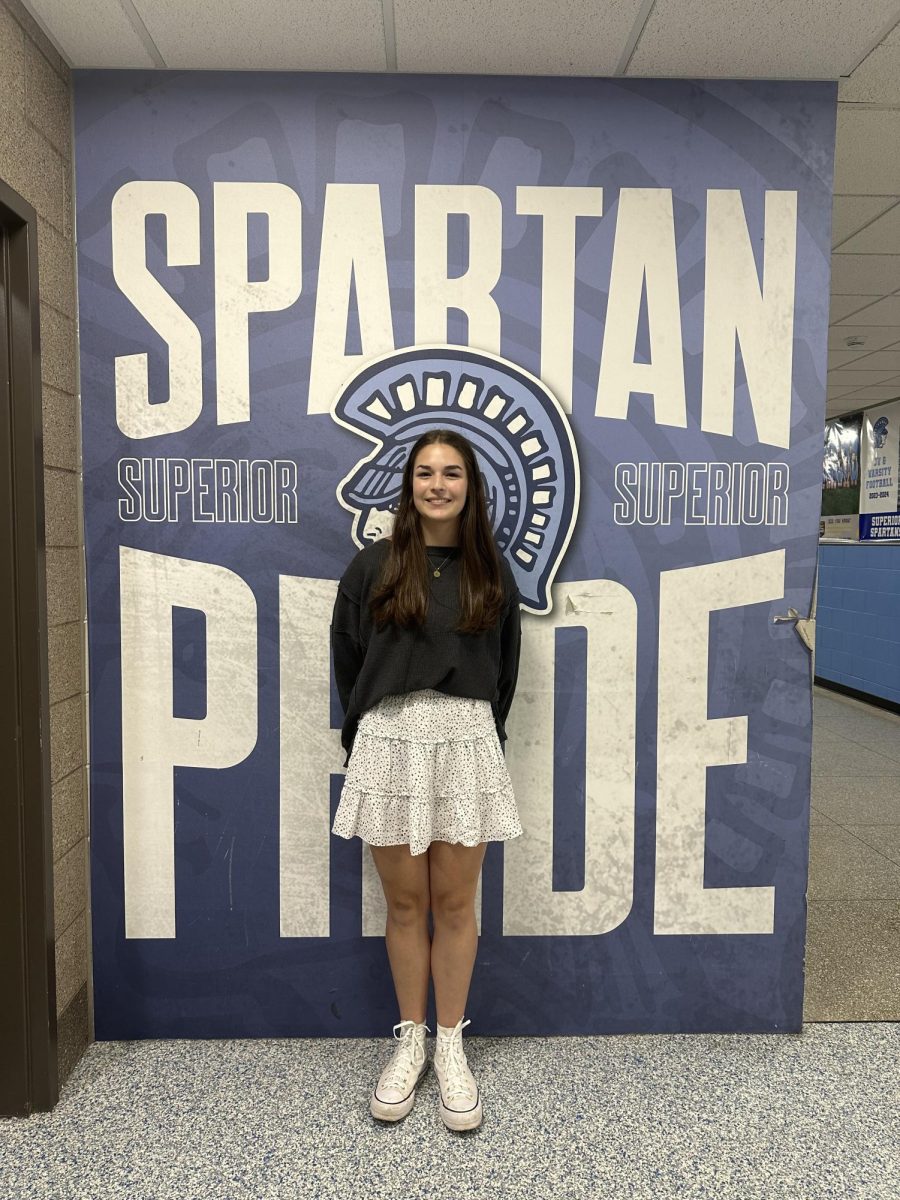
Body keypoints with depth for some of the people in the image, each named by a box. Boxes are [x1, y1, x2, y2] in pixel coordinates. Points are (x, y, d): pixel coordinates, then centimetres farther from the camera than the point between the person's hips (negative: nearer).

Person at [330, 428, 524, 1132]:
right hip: (390, 743, 0)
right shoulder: (373, 567, 2)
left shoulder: (491, 572, 7)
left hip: (467, 744, 1)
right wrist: (372, 729, 11)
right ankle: (410, 1040, 30)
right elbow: (347, 660, 8)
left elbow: (505, 670, 14)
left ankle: (451, 1046, 27)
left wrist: (479, 732, 9)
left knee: (456, 904, 8)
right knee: (405, 904, 10)